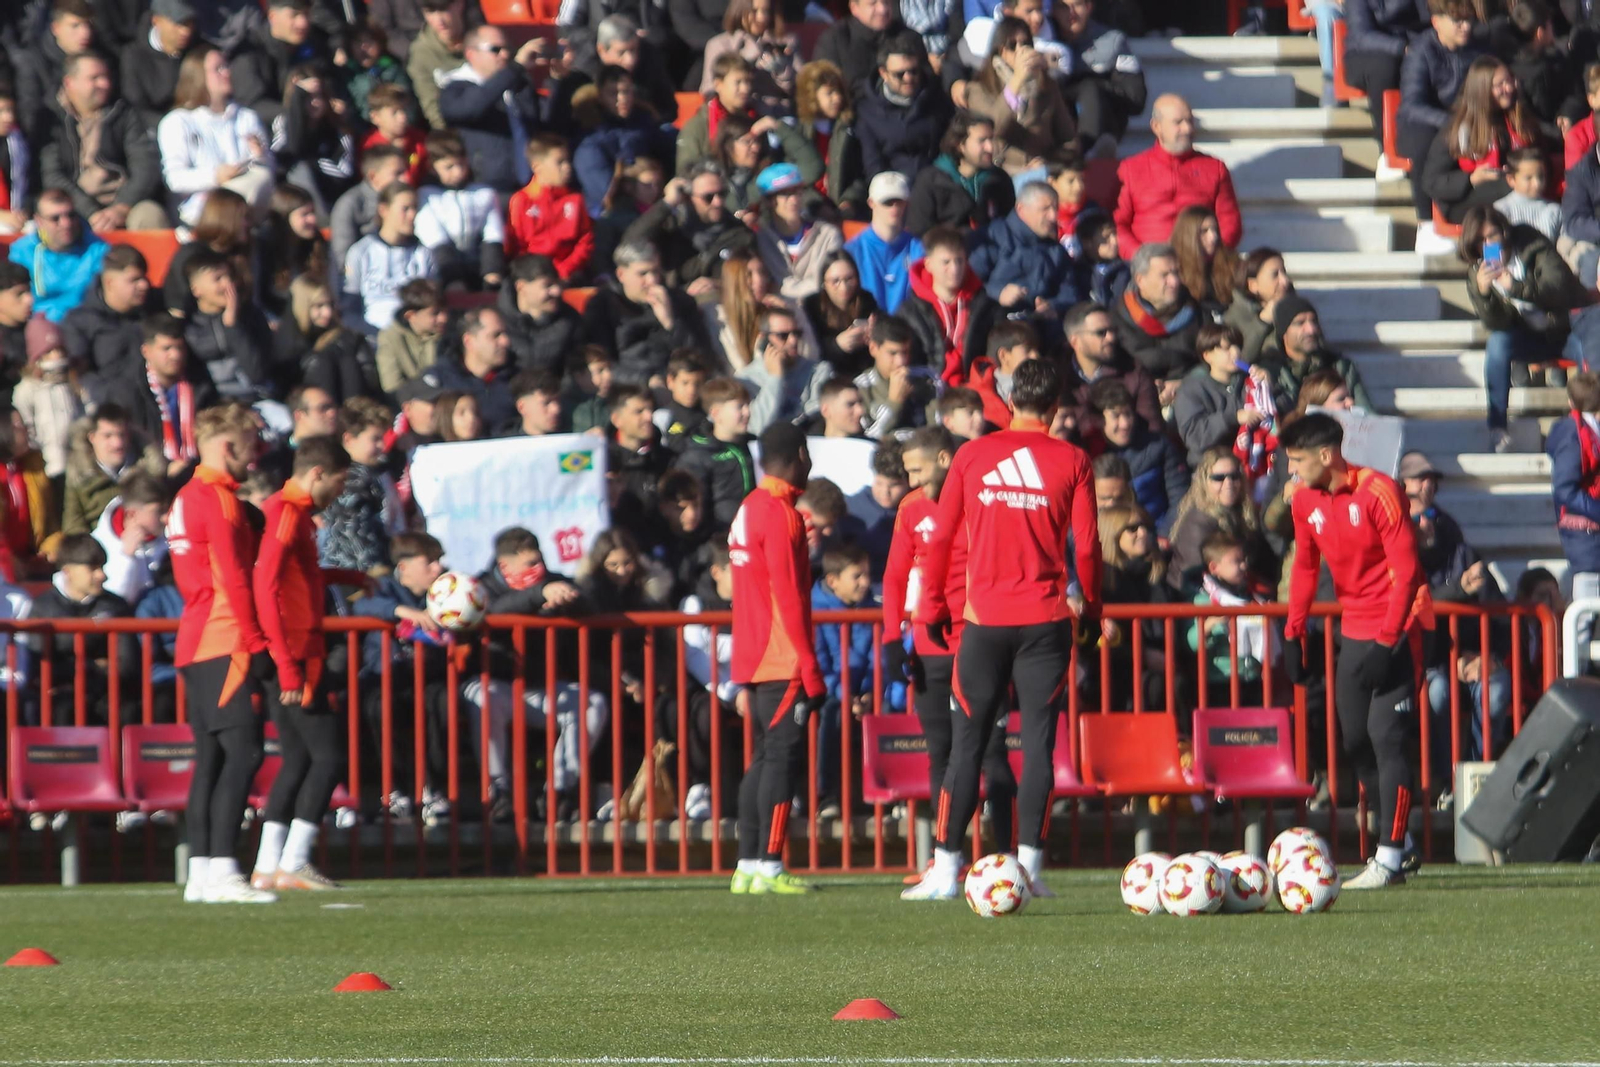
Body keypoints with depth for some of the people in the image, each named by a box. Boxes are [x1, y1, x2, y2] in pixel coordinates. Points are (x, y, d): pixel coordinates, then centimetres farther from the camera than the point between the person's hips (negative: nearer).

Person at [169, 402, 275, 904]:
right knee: (243, 751, -14)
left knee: (211, 756, 9)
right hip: (225, 644, -10)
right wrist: (254, 642, -12)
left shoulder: (187, 498, 19)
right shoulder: (220, 500, -11)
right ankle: (221, 869, -21)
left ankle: (201, 872, 7)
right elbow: (234, 578, -15)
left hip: (194, 643, 10)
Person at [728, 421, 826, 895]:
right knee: (782, 753, -9)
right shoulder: (780, 513, -13)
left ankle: (748, 865, 10)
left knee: (765, 756, 11)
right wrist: (810, 668, -16)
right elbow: (788, 595, -17)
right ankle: (769, 868, -12)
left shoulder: (748, 509, 17)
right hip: (782, 660, -9)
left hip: (753, 658, 9)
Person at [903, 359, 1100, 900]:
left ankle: (945, 868, 2)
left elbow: (941, 539, 4)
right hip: (1045, 620, -1)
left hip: (985, 617, 1)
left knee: (968, 744, 4)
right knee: (1039, 742, 2)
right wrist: (1091, 607, 14)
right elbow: (1087, 544, 0)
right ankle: (1028, 862, -4)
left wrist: (932, 607, 13)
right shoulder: (1071, 461, 1)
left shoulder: (972, 455, 4)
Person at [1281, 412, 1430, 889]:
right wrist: (1293, 633, 7)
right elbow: (1305, 567, 14)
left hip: (1394, 629, -7)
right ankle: (1396, 838, 17)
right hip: (1353, 630, 7)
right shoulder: (1306, 501, 4)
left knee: (1387, 737, -11)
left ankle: (1389, 858, -12)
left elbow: (1406, 567, -17)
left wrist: (1388, 639, -21)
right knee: (1354, 739, 6)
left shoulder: (1378, 492, -16)